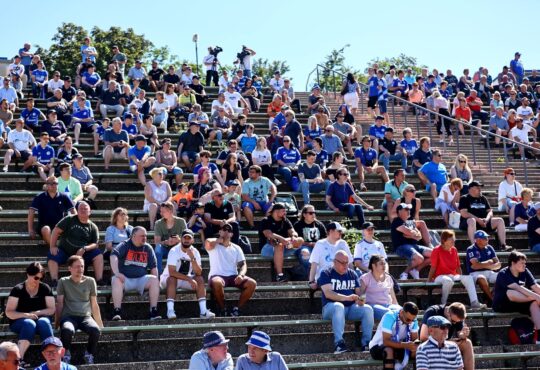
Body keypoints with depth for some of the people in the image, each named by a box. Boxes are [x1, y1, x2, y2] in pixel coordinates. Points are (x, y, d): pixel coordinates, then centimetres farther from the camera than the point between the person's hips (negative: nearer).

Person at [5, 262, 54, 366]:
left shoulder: (45, 288, 5)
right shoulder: (17, 289, -2)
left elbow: (52, 309, 2)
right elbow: (9, 312, -8)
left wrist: (37, 313, -15)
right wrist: (26, 315, -23)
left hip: (40, 318, 2)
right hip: (18, 321, -2)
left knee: (43, 322, -34)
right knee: (29, 323, -37)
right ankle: (19, 359, -47)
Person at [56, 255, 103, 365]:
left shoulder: (90, 281, 12)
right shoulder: (63, 282, 8)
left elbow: (94, 304, 17)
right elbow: (59, 303, 8)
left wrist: (99, 323, 17)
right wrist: (57, 321, 3)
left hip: (85, 316, 2)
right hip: (68, 316, -1)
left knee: (96, 330, -33)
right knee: (67, 330, -39)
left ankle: (89, 354, -5)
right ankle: (66, 353, -8)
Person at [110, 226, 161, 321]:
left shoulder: (148, 248, 10)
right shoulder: (124, 246, -3)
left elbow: (153, 266, 12)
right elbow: (113, 256, -21)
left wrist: (155, 280, -4)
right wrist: (116, 273, -36)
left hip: (141, 279, 3)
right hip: (124, 278, -3)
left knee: (154, 280, -23)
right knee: (116, 280, -34)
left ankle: (154, 311, -26)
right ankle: (117, 312, -39)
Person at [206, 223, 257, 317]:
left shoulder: (236, 248, 16)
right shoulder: (214, 245, 5)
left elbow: (243, 264, 8)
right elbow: (207, 243, -21)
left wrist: (241, 275, -14)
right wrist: (219, 240, -3)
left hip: (233, 277, 4)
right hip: (217, 276, -4)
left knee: (252, 283, -20)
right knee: (217, 283, -41)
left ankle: (237, 308, -10)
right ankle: (222, 309, -18)